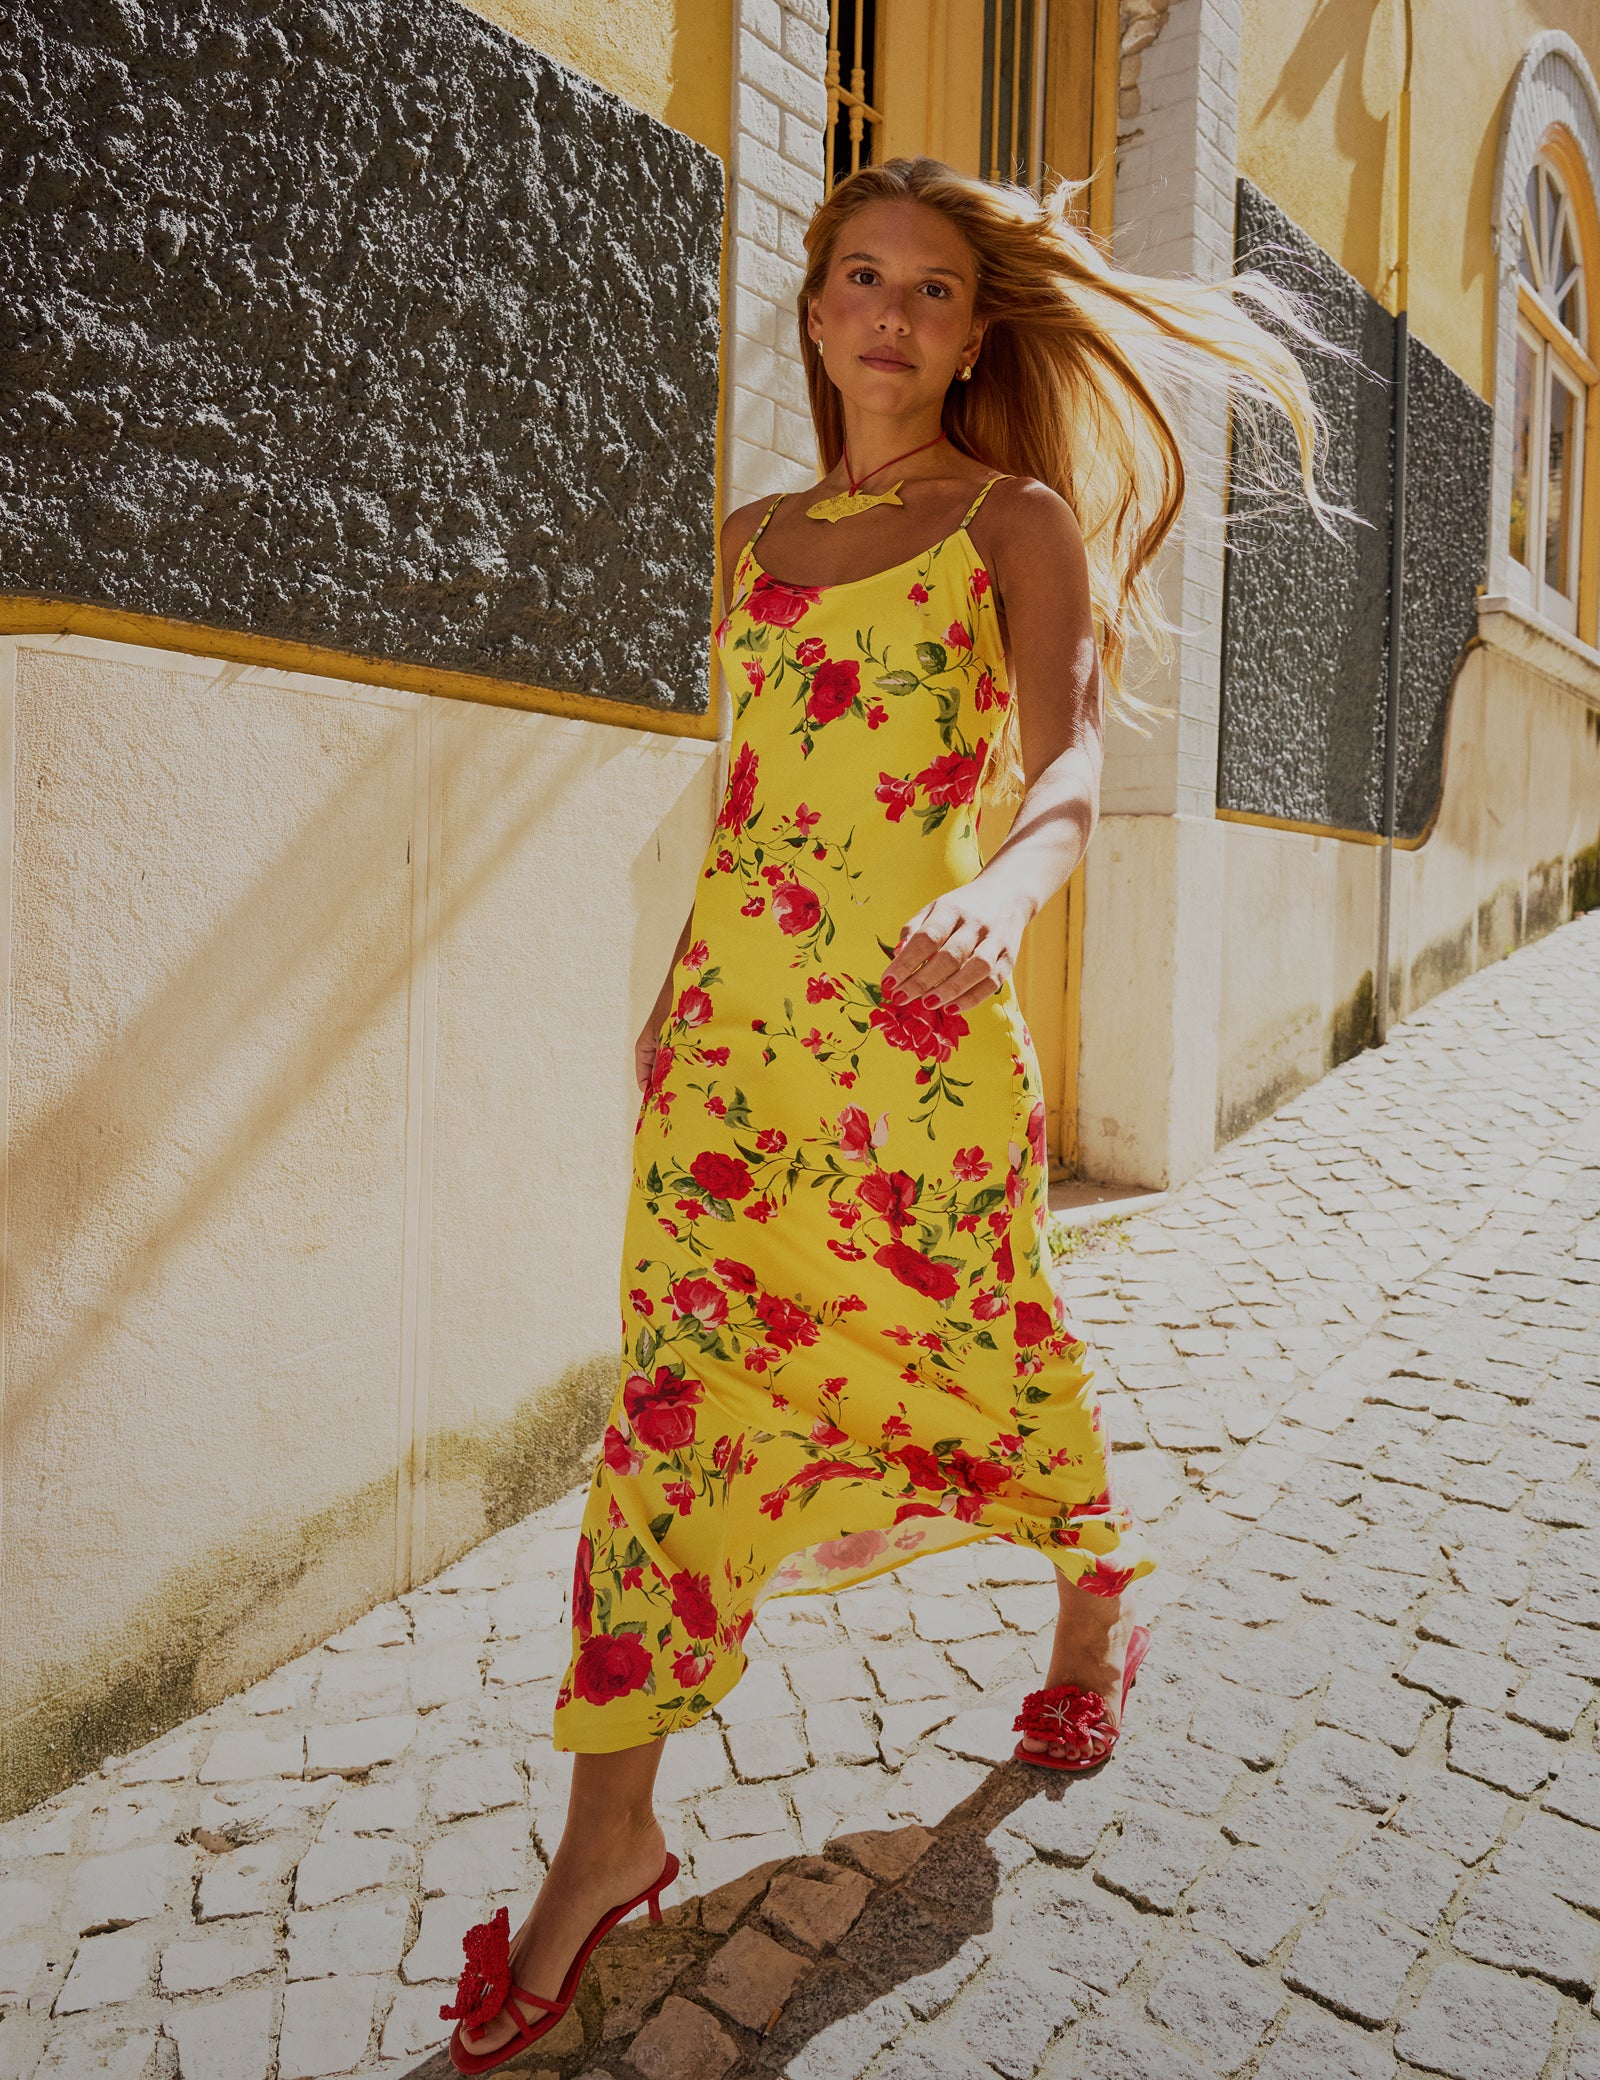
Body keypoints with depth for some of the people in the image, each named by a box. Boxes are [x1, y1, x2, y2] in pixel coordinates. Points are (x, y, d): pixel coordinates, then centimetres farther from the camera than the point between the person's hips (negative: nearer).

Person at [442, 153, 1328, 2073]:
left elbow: (1070, 771, -11)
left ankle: (1098, 1610, 43)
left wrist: (1003, 890, -34)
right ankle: (610, 1828, 15)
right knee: (687, 1374, 1)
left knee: (974, 1342, 10)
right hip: (735, 1010, 4)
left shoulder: (1019, 521, 4)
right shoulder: (758, 538, 18)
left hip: (922, 1018, -4)